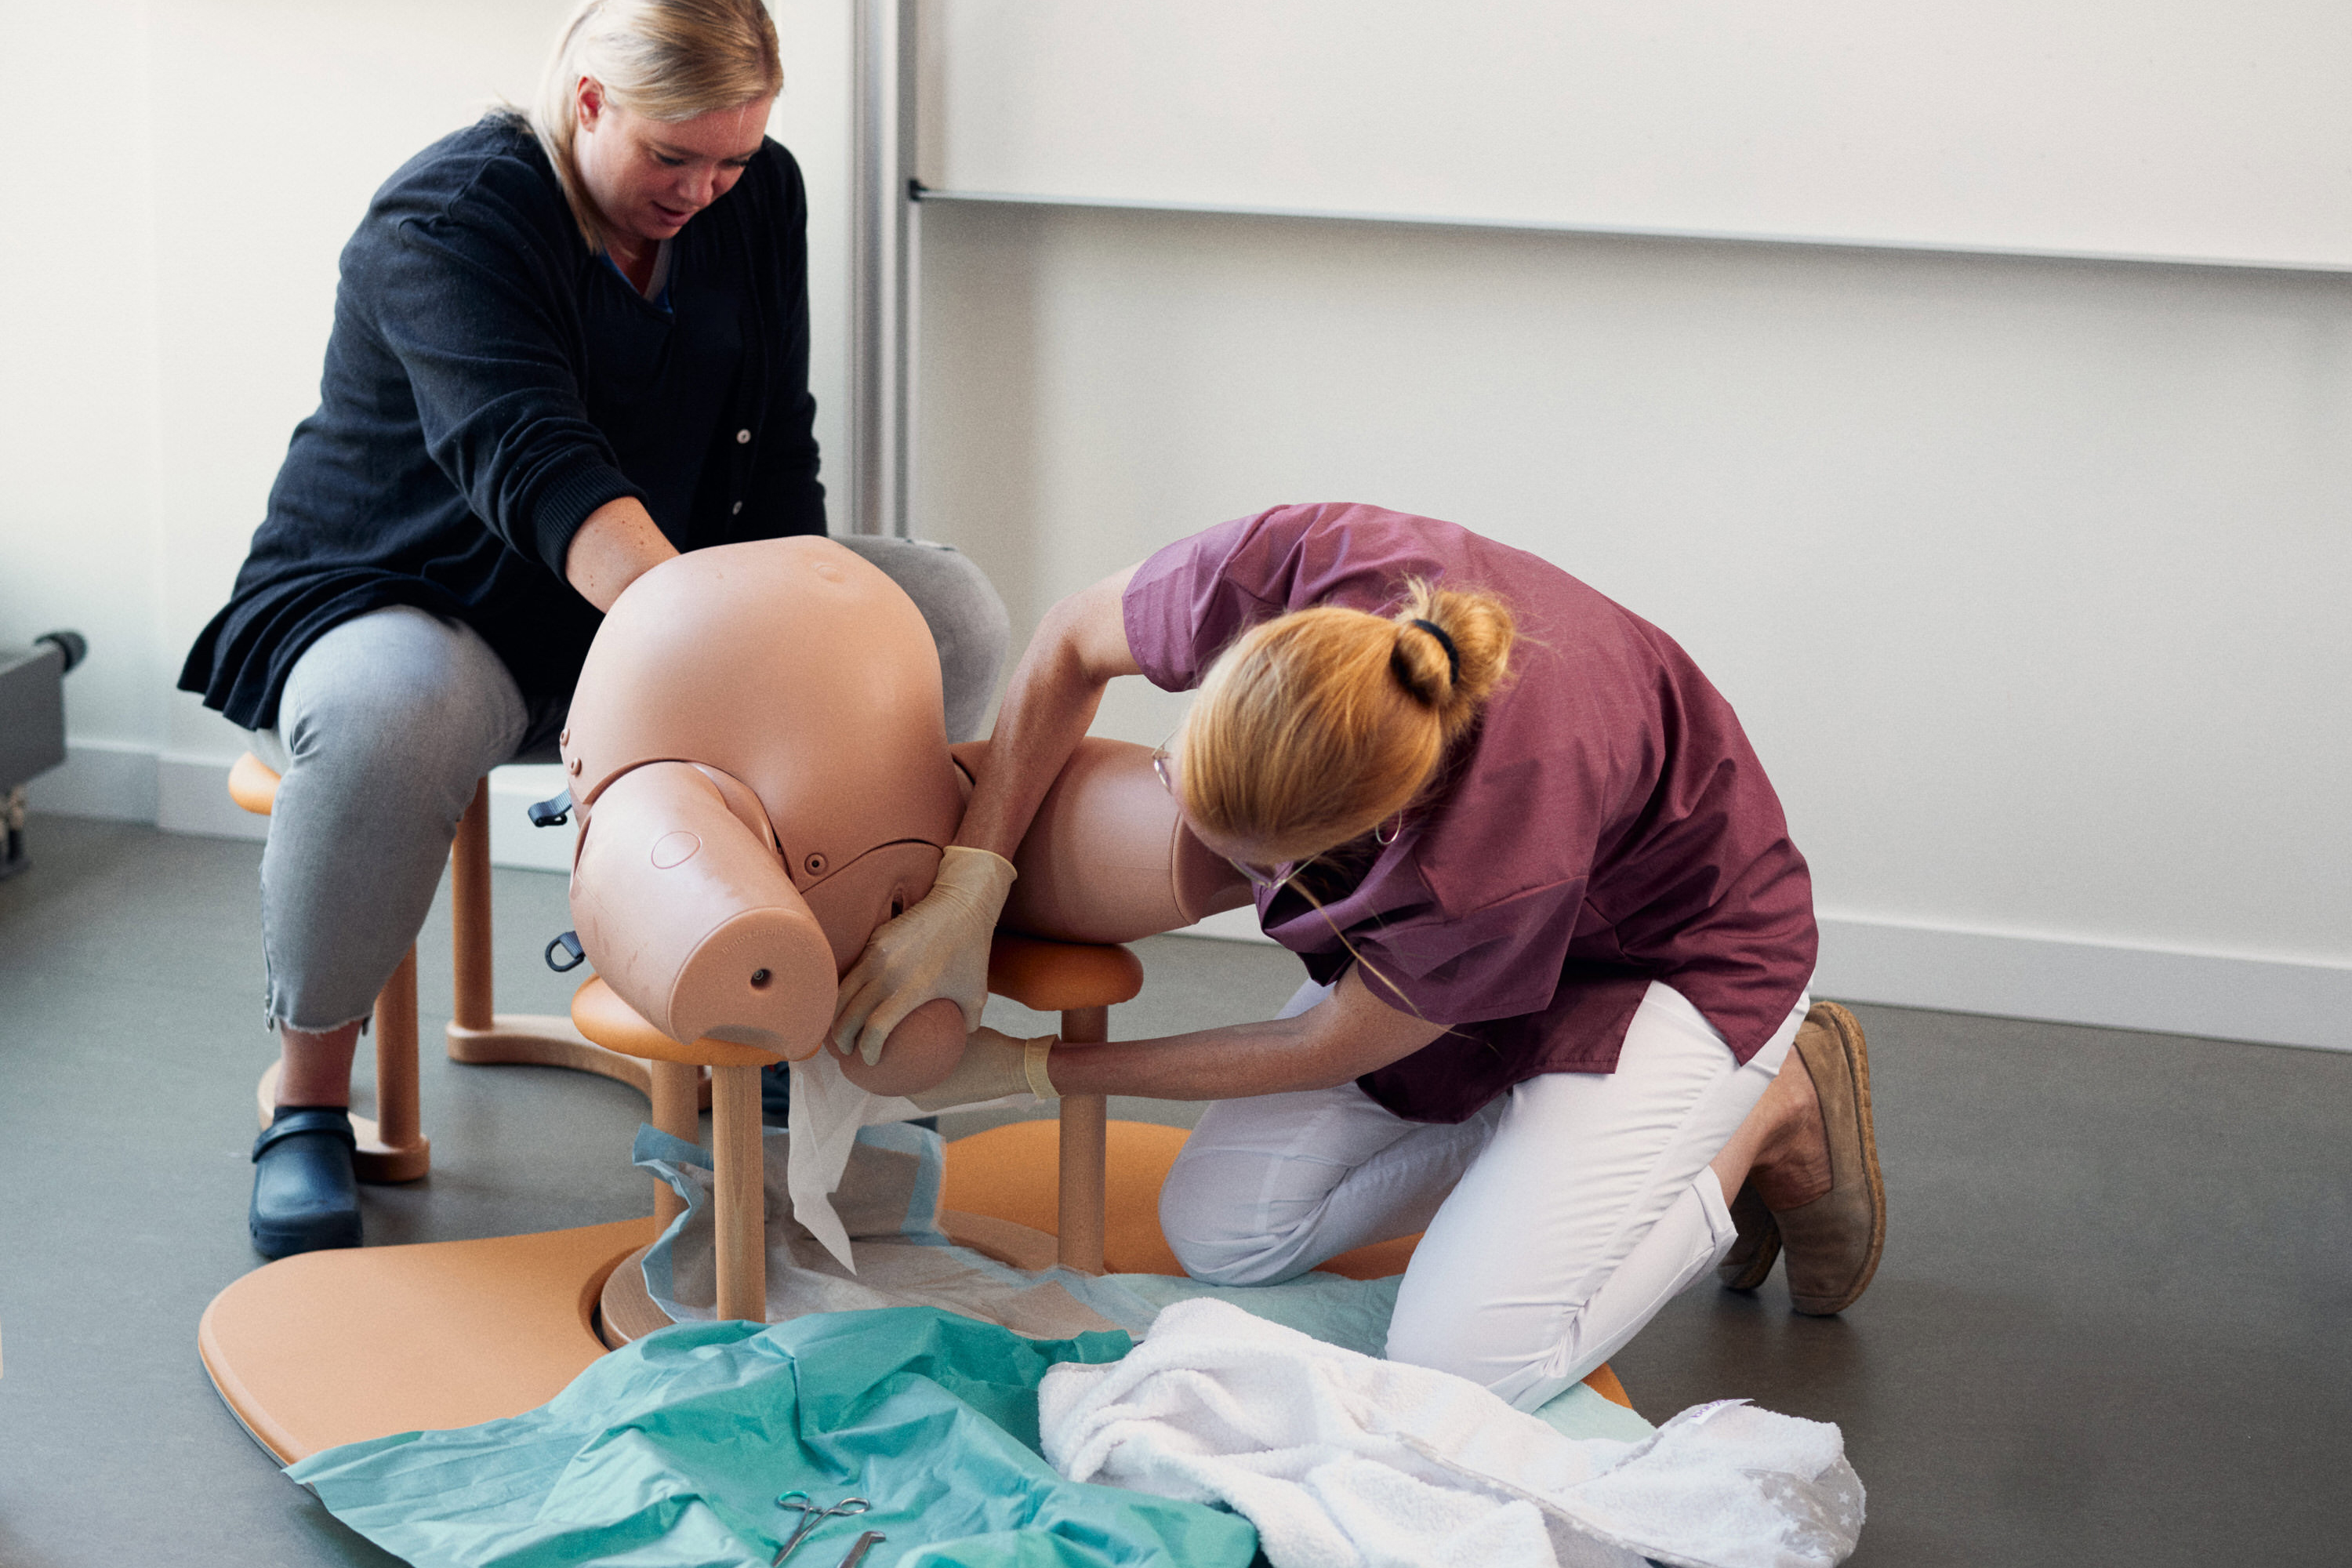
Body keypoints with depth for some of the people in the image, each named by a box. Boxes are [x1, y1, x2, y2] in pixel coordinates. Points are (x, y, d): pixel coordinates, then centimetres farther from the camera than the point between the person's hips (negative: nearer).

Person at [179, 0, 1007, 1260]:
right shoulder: (445, 224, -22)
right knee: (385, 718, -43)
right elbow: (535, 466, -39)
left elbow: (775, 457, 3)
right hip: (405, 607, -6)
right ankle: (307, 1093, -18)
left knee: (952, 615, -11)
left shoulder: (758, 194, -1)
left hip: (674, 592, 6)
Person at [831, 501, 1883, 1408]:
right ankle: (1553, 1121, 15)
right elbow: (1074, 646, -11)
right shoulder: (1288, 568, -34)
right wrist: (966, 890, -21)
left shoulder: (1510, 843, -44)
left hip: (1672, 951, -6)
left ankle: (1775, 1116, 4)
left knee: (1466, 1359, -17)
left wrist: (1028, 1071, -15)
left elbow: (1326, 1046, -23)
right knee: (1217, 1230, -2)